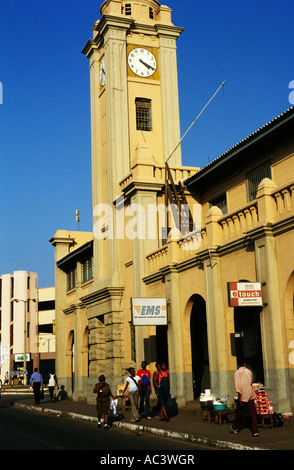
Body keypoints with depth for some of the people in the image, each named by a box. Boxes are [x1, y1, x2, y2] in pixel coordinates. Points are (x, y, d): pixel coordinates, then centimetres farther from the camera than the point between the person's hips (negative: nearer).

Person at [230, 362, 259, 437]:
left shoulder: (237, 372, -4)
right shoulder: (249, 371, 8)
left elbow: (237, 384, -14)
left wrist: (239, 395, -15)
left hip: (242, 395, -2)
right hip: (250, 395, 2)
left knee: (239, 412, 13)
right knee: (253, 413, 2)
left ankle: (235, 428, 29)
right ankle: (255, 431, -2)